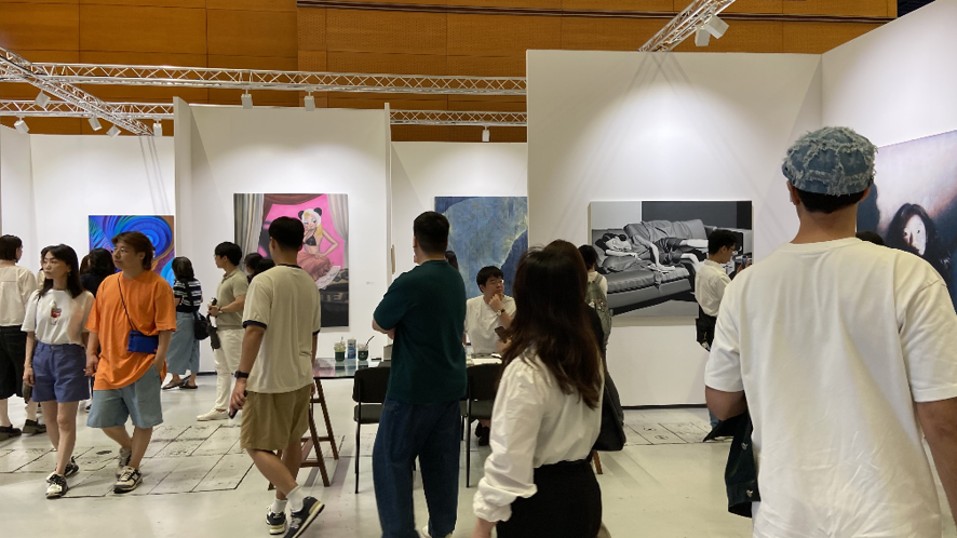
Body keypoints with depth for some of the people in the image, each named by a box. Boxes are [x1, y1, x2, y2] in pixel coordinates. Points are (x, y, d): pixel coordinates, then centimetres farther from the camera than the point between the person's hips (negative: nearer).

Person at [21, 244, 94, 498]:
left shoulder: (84, 298, -6)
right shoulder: (37, 297, 5)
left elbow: (87, 335, -1)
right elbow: (31, 335, 9)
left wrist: (90, 361, -6)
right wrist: (27, 364, 3)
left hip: (70, 356, -5)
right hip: (42, 356, 5)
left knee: (65, 420, -3)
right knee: (50, 418, 13)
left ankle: (59, 475, 5)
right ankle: (67, 462, 32)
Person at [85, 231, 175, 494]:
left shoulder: (157, 285, -9)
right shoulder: (107, 283, 8)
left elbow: (166, 327, -11)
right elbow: (96, 324, 14)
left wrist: (159, 359, -17)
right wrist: (91, 353, 4)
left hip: (142, 365, -5)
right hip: (109, 364, 6)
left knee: (143, 420, 5)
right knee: (104, 419, 11)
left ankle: (133, 468, 23)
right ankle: (127, 447, 40)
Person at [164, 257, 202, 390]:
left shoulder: (179, 283, -13)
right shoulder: (196, 282, 8)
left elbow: (174, 303, -15)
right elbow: (200, 300, 16)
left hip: (181, 318, -7)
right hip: (194, 318, 7)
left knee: (175, 348, 6)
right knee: (193, 348, 9)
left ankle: (176, 378, 12)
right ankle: (191, 380, 13)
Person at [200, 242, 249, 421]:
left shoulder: (238, 279, -16)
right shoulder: (225, 278, 16)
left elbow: (241, 303, -27)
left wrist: (220, 310, -15)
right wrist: (214, 307, 5)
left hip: (233, 330, -10)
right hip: (221, 329, 10)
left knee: (239, 368, -5)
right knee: (222, 369, 11)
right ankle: (220, 408, 16)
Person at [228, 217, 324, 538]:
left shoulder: (264, 281, -15)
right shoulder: (310, 284, 7)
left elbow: (254, 331, -25)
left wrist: (241, 377, -24)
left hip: (270, 381, -7)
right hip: (300, 377, 7)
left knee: (256, 446, 2)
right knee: (291, 441, 17)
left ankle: (299, 501, -12)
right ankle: (279, 510, 28)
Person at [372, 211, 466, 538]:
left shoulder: (410, 282, -18)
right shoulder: (457, 281, 6)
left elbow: (378, 324, -5)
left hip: (414, 387, -7)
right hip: (450, 385, 7)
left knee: (391, 459, 4)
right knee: (442, 458, 14)